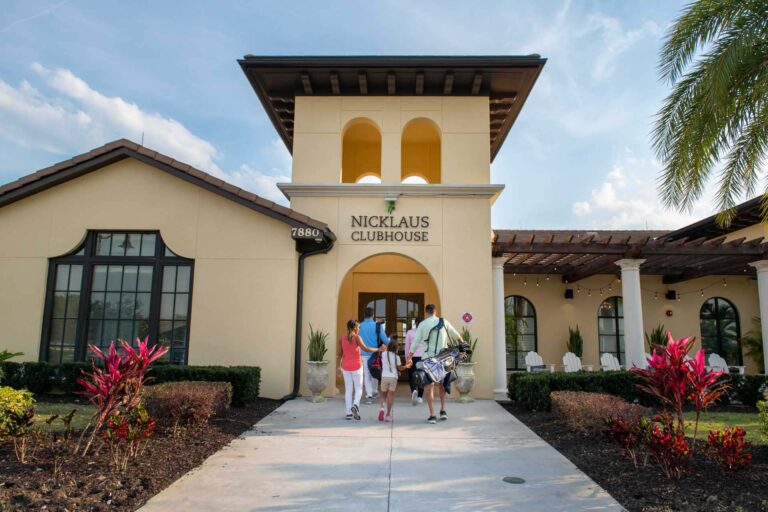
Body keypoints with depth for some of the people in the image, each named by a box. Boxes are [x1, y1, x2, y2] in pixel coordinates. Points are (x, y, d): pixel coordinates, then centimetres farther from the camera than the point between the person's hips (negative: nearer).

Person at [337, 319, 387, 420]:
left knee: (348, 389, 9)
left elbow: (341, 353, 10)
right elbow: (365, 349, -19)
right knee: (358, 388, 6)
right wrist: (379, 349, -12)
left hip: (346, 367, 4)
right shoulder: (357, 337, -10)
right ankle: (355, 405, -19)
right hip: (356, 366, -4)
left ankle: (349, 413, 8)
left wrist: (339, 366, 18)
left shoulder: (343, 338, 4)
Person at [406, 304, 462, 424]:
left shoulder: (423, 324, -1)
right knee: (442, 383, 21)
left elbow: (415, 342, -4)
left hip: (428, 358, -2)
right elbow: (456, 335, 16)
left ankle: (432, 415, -1)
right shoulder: (444, 322, 4)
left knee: (429, 385, 3)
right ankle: (443, 410, 18)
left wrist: (409, 358, 1)